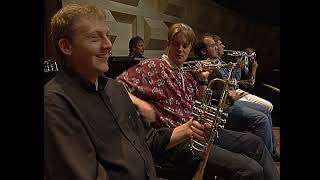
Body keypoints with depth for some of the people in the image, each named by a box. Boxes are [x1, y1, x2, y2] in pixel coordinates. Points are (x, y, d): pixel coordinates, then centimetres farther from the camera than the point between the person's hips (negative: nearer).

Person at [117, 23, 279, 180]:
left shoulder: (188, 77, 17)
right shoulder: (153, 67, -6)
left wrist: (202, 80, 9)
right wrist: (139, 103, -31)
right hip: (177, 141, -9)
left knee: (255, 143, 14)